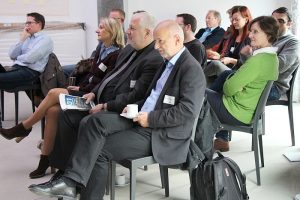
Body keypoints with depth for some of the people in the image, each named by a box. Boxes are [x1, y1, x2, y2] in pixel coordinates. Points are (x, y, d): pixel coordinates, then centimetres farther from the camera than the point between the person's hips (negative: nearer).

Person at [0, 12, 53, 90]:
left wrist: (17, 58, 7)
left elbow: (30, 58, -14)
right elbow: (12, 55, 14)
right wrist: (21, 40, 4)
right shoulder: (27, 38, 21)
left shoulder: (45, 39, -2)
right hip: (17, 68, 8)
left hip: (31, 72, -8)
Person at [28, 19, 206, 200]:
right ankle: (70, 180, -16)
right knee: (94, 122, -12)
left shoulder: (192, 69, -13)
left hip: (161, 135, -8)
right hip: (143, 120, 8)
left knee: (100, 149, -16)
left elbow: (187, 111, -22)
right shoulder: (169, 63, 17)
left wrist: (151, 118, -19)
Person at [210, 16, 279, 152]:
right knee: (217, 92, 30)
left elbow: (229, 89, -23)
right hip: (252, 111, 9)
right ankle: (222, 139, 28)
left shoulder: (258, 60, -26)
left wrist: (227, 83, -2)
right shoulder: (272, 57, 4)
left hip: (238, 114, -9)